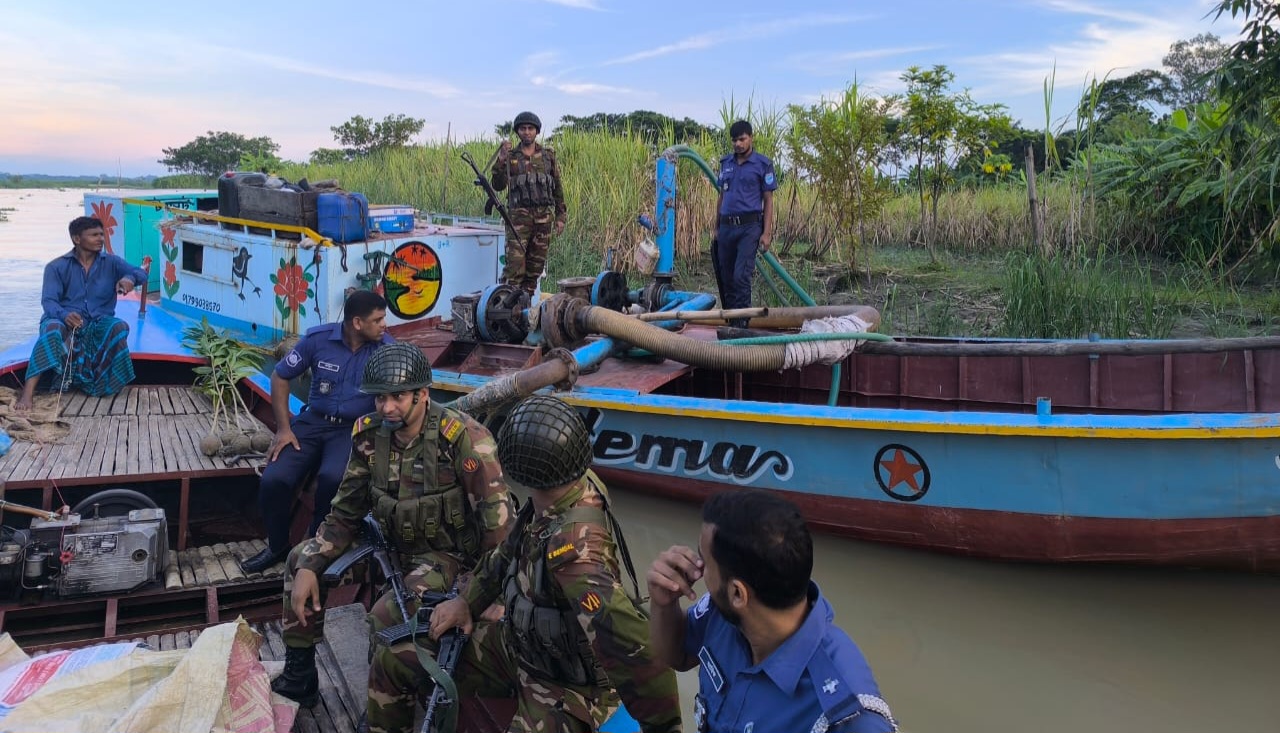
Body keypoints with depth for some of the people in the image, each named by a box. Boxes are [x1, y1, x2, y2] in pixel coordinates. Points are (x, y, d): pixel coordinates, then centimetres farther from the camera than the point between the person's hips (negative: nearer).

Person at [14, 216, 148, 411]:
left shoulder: (111, 262, 8)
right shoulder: (56, 267, 2)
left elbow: (141, 273, -2)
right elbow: (48, 301, -9)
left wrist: (129, 278, -29)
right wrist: (64, 315, -33)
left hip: (99, 323, 2)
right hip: (65, 320, -1)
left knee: (119, 327, -32)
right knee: (51, 329, -36)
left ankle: (105, 385, -25)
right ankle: (27, 394, -45)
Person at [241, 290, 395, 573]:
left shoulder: (387, 348, -10)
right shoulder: (318, 338, -7)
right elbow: (280, 377, 4)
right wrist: (283, 429, -2)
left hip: (354, 428, -2)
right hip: (313, 422, 2)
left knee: (332, 478, -33)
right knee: (273, 480, -19)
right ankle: (277, 546, 11)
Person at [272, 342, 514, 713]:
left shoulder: (462, 438, -26)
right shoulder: (370, 435, -6)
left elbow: (498, 519, -24)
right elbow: (345, 513, 4)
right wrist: (309, 568, -6)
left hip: (448, 555, -7)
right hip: (391, 543, 7)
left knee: (388, 616, -30)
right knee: (301, 560, 8)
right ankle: (298, 677, 20)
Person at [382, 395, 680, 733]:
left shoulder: (574, 545, -38)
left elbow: (631, 646, -45)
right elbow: (511, 551, 7)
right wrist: (466, 600, -1)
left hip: (565, 687, -8)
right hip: (518, 643, 8)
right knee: (392, 665, 10)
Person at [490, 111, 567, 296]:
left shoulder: (548, 156, 11)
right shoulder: (510, 157, 6)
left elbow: (558, 188, 12)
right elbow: (498, 186, -6)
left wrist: (560, 216, 7)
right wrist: (501, 160, -17)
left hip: (544, 217, 3)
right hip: (519, 216, -2)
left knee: (536, 266, 5)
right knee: (515, 263, -13)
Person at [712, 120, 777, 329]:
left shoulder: (763, 164, 1)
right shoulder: (726, 163, 14)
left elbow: (768, 201, -1)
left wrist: (766, 233, -8)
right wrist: (716, 227, 17)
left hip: (749, 226, -5)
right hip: (726, 226, 5)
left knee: (741, 276, -14)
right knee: (726, 278, 8)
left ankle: (741, 323, -10)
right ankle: (728, 321, 18)